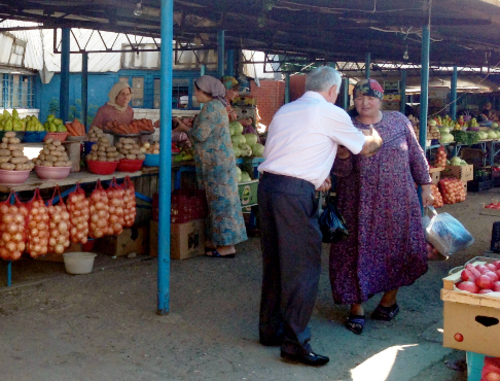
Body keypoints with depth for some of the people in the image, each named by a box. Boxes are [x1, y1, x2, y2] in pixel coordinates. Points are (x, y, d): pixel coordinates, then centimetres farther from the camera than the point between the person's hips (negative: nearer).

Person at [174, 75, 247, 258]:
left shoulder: (211, 107, -15)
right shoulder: (217, 105, 17)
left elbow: (201, 134, -17)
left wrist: (185, 128, 0)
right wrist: (189, 127, 14)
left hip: (216, 163, -10)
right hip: (221, 160, 10)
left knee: (220, 201, -7)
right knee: (220, 200, 12)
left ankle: (227, 246, -4)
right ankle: (218, 241, 19)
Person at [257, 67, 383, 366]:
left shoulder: (285, 110, 19)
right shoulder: (331, 113, -1)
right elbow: (365, 148, 12)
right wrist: (377, 137, 33)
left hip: (267, 184, 8)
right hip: (295, 193, -8)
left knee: (274, 262, 16)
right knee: (303, 267, -1)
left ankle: (270, 330, 26)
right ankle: (294, 341, 1)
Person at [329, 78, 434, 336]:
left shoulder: (399, 121, 4)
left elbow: (416, 154, 10)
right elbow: (341, 170, -6)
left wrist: (425, 186, 8)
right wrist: (343, 153, -26)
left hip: (397, 201, 2)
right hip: (360, 204, -1)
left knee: (397, 248, 7)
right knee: (358, 250, -2)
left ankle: (389, 299, 28)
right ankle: (357, 307, 11)